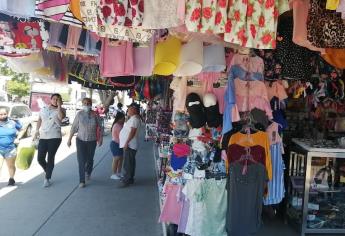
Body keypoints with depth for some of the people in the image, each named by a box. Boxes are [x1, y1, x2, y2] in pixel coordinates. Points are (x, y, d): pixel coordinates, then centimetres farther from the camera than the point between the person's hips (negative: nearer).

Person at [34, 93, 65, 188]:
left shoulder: (61, 110, -1)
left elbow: (61, 117, -24)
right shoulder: (44, 109, 10)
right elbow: (39, 120, 20)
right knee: (40, 158, 2)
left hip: (55, 137, -4)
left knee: (50, 158, 1)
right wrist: (37, 131, 12)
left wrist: (59, 105, -20)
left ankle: (47, 178, 13)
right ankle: (48, 172, 29)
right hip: (43, 137, 4)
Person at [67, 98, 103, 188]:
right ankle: (82, 181, 4)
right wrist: (69, 139, 0)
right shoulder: (79, 114, -5)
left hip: (92, 141, 1)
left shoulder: (95, 114, -5)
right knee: (81, 161, -5)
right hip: (81, 140, -1)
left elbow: (99, 127, 3)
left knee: (90, 159, 13)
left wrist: (100, 138, 2)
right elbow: (74, 127, -1)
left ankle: (88, 172, 44)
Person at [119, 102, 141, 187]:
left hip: (129, 145, -11)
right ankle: (130, 179, 25)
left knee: (128, 163, -6)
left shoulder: (134, 119, -17)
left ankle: (127, 180, -1)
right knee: (130, 162, 16)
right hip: (129, 145, 11)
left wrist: (127, 142, -25)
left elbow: (132, 131, -24)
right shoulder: (133, 118, 17)